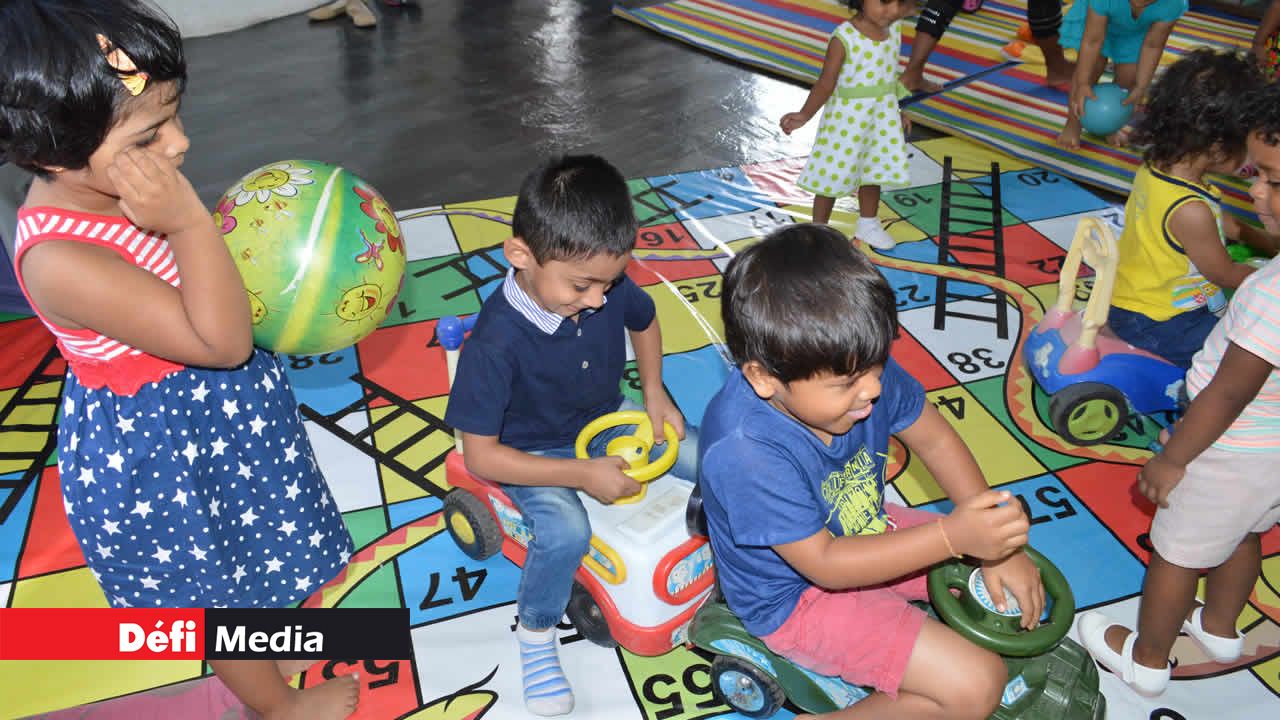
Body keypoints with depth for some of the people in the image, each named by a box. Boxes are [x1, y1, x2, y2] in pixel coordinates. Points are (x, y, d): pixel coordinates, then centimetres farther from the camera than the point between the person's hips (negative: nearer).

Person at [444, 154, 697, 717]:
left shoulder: (608, 287, -17)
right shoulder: (496, 342, -33)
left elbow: (644, 320, 10)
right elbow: (480, 457, -26)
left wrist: (654, 393, -2)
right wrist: (583, 475, -27)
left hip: (608, 423, 5)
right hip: (533, 455, -5)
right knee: (566, 530, -32)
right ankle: (535, 634, -3)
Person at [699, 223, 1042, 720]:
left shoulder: (859, 367, -18)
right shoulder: (745, 452, -37)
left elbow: (935, 440, -3)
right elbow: (824, 563, -28)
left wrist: (994, 540, -11)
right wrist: (952, 536, -35)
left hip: (864, 533, 7)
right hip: (798, 597, -7)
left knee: (1014, 579, 7)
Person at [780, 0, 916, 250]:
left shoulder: (894, 29, -3)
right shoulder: (844, 38, -23)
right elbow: (827, 83, -22)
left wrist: (895, 111, 19)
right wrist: (805, 115, -34)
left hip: (883, 116, 6)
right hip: (847, 119, -6)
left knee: (872, 172, 19)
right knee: (832, 176, 8)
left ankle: (868, 224, 41)